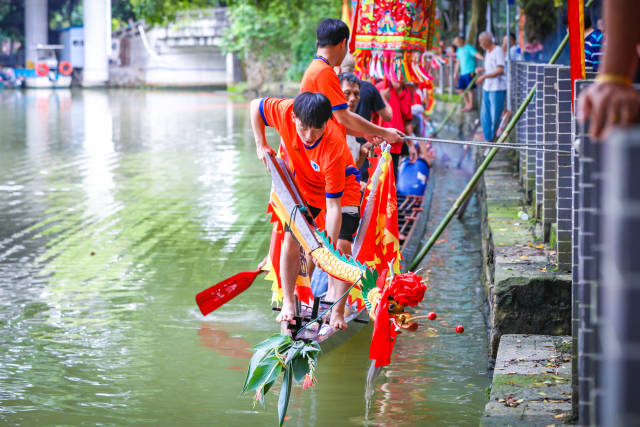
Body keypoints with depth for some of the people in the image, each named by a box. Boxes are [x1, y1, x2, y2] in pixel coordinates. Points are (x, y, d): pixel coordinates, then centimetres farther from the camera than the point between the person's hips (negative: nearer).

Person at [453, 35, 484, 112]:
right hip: (462, 73, 8)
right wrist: (455, 73, 27)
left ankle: (470, 106, 2)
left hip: (470, 72, -8)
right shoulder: (459, 49, 18)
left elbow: (477, 54, -21)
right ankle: (467, 104, 20)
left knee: (469, 89, -6)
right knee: (460, 89, 7)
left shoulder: (469, 48, -8)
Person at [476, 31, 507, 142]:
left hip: (497, 88, -9)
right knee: (485, 115, 7)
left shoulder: (498, 51, -11)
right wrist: (482, 70, 5)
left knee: (495, 116, -4)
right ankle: (488, 139, 12)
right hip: (487, 88, 9)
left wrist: (484, 76, -18)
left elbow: (500, 70, -17)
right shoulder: (488, 52, 15)